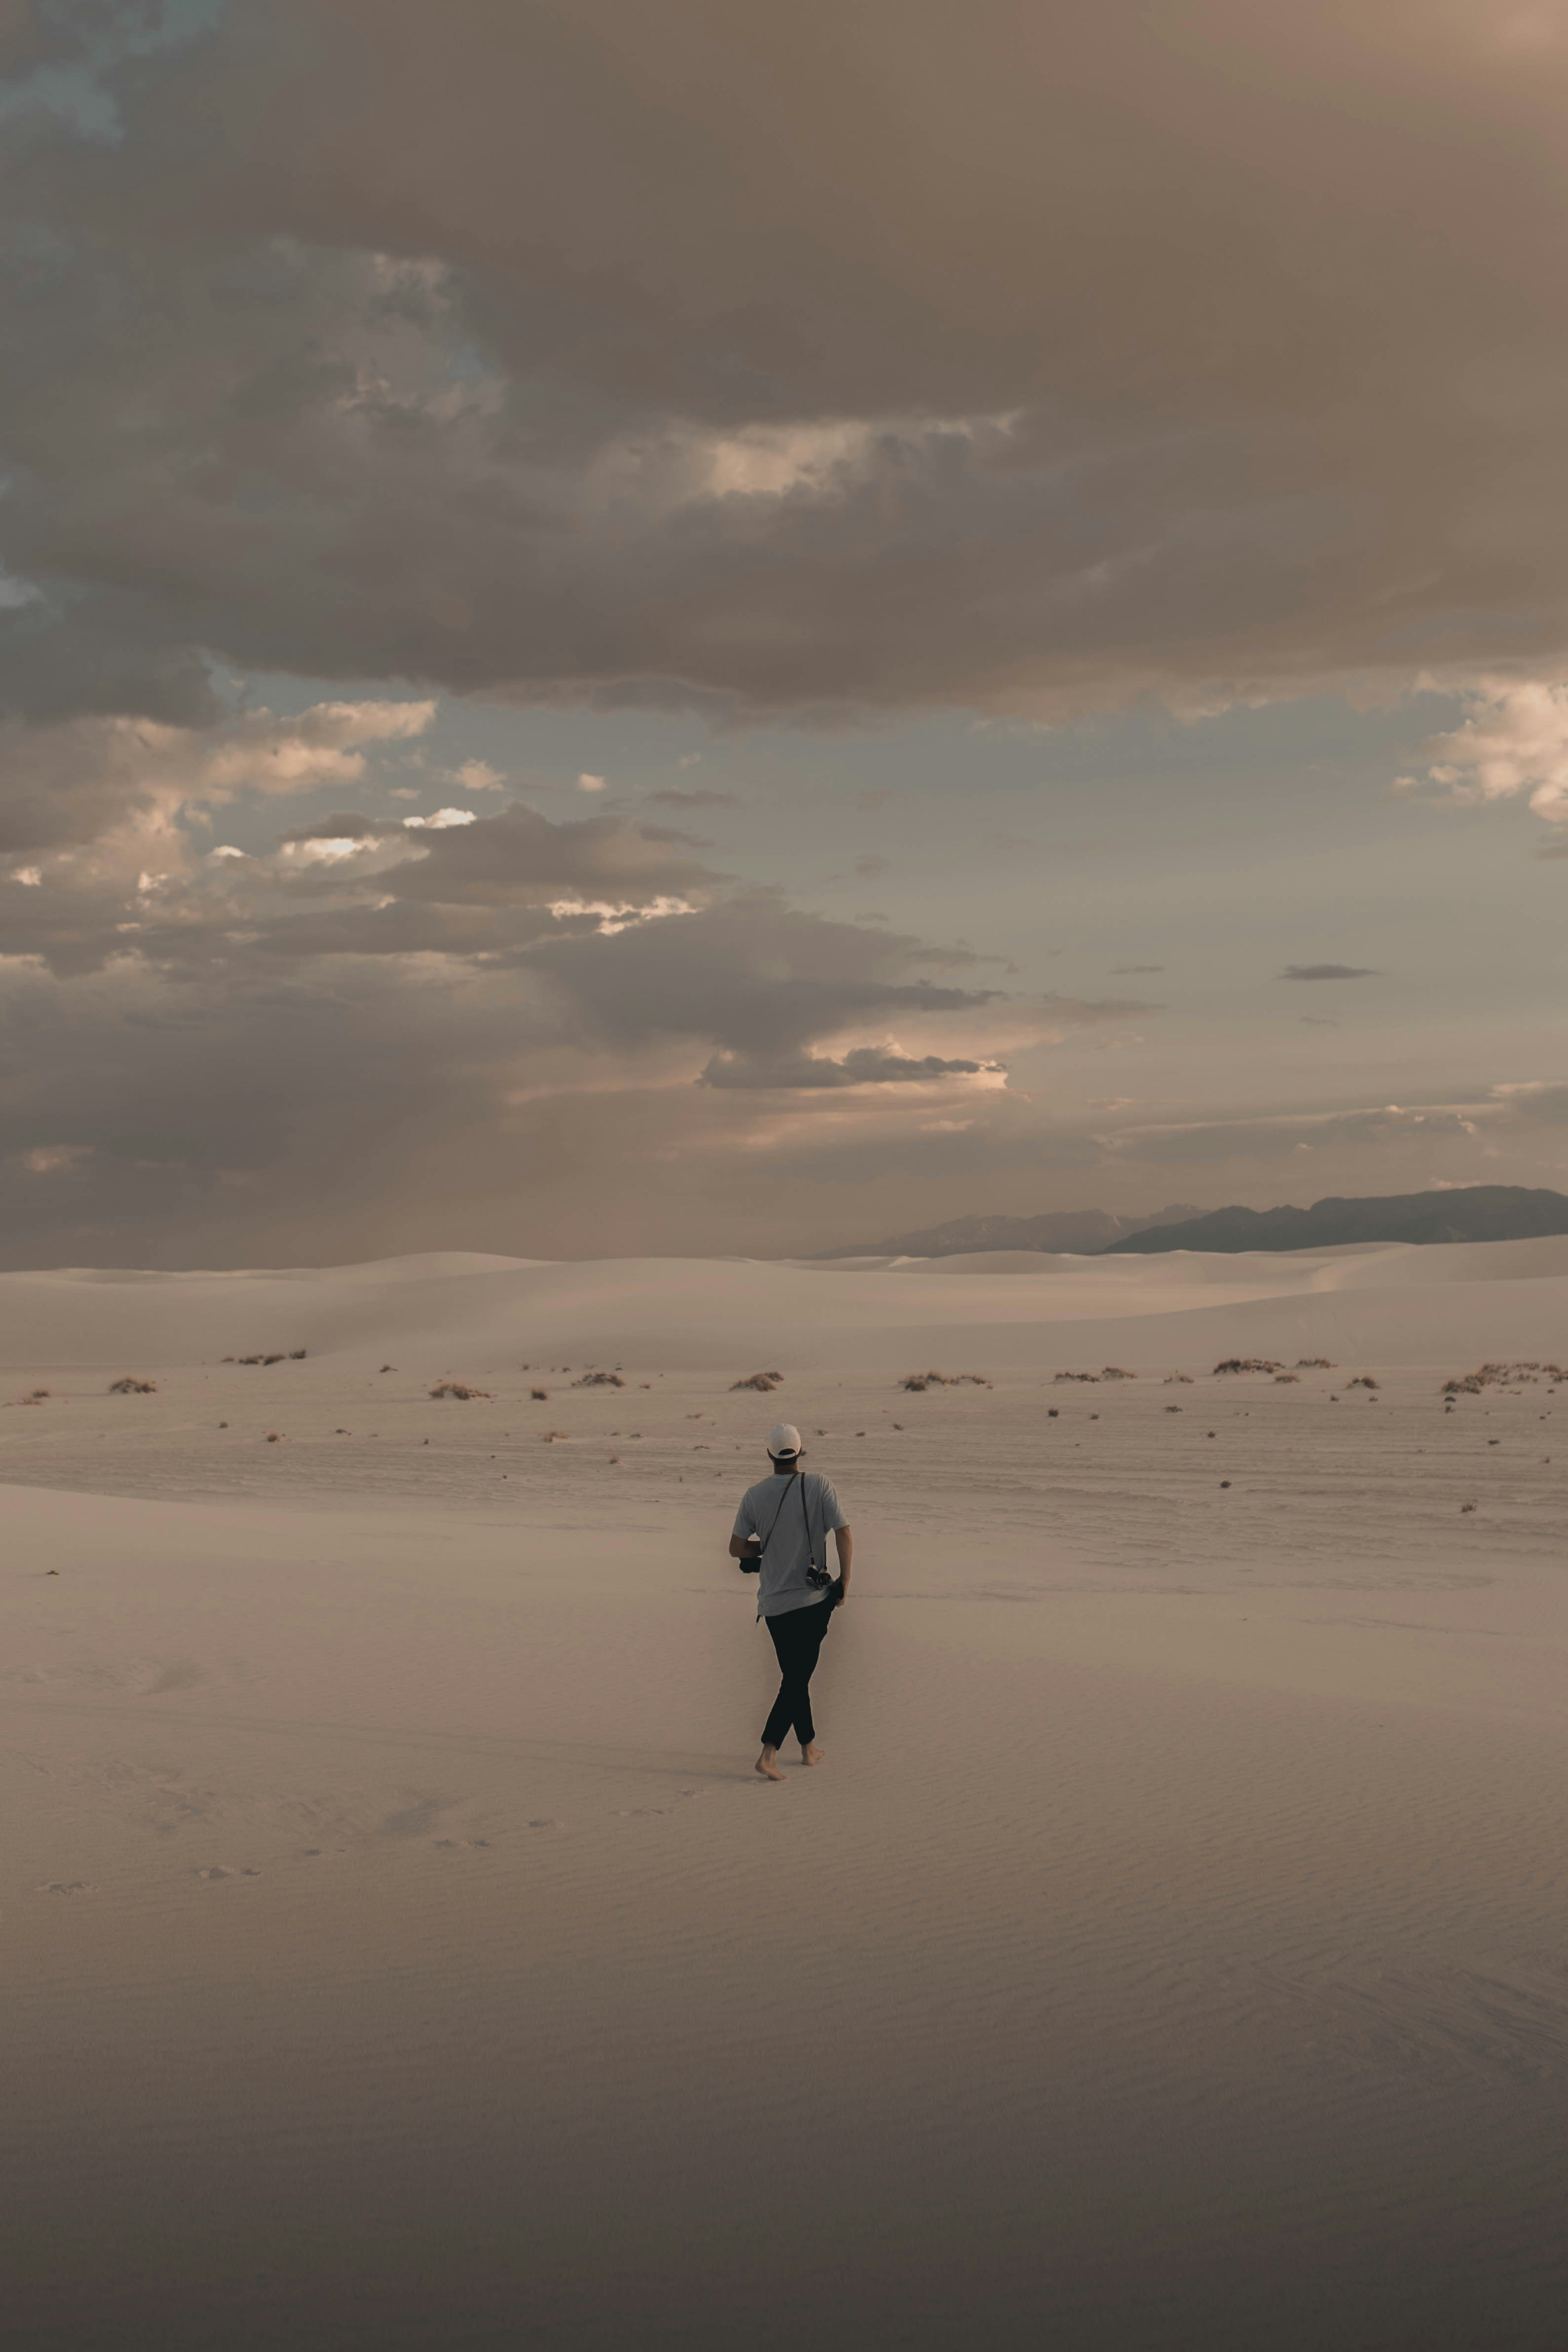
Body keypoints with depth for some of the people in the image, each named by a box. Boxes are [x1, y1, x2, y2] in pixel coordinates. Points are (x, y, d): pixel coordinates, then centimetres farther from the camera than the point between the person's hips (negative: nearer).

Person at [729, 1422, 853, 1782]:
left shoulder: (755, 1495, -2)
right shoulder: (819, 1488, -8)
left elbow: (736, 1548, 0)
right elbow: (845, 1537, -12)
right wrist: (845, 1582, 0)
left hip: (773, 1604, 3)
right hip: (813, 1600, -3)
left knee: (795, 1676, 18)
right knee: (797, 1678, 0)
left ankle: (809, 1746, 27)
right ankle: (768, 1753, -12)